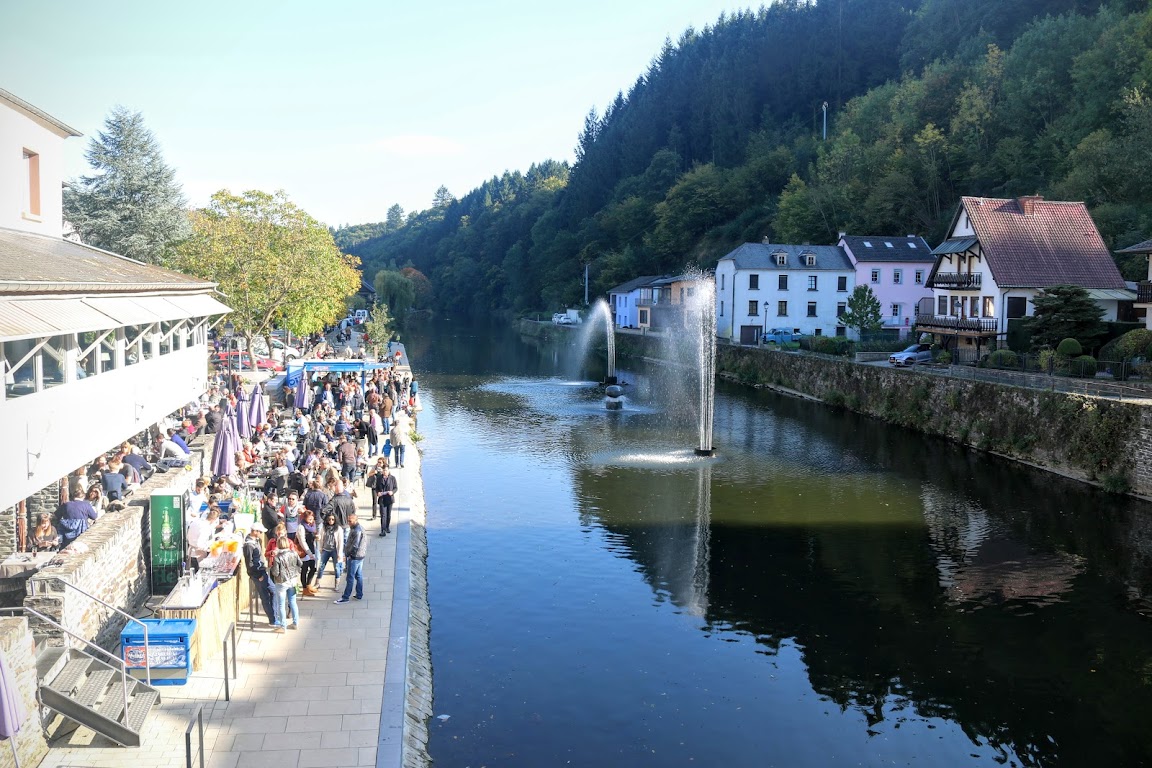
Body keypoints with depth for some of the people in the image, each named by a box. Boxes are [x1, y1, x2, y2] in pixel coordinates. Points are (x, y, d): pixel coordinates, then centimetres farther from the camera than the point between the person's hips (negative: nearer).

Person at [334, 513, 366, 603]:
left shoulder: (357, 531, -23)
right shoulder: (360, 528, 9)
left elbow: (355, 546, -24)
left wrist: (347, 554, -12)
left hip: (354, 557, -10)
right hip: (360, 556, 10)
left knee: (350, 577, -3)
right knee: (359, 576, 15)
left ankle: (345, 597, 3)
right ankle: (359, 595, 22)